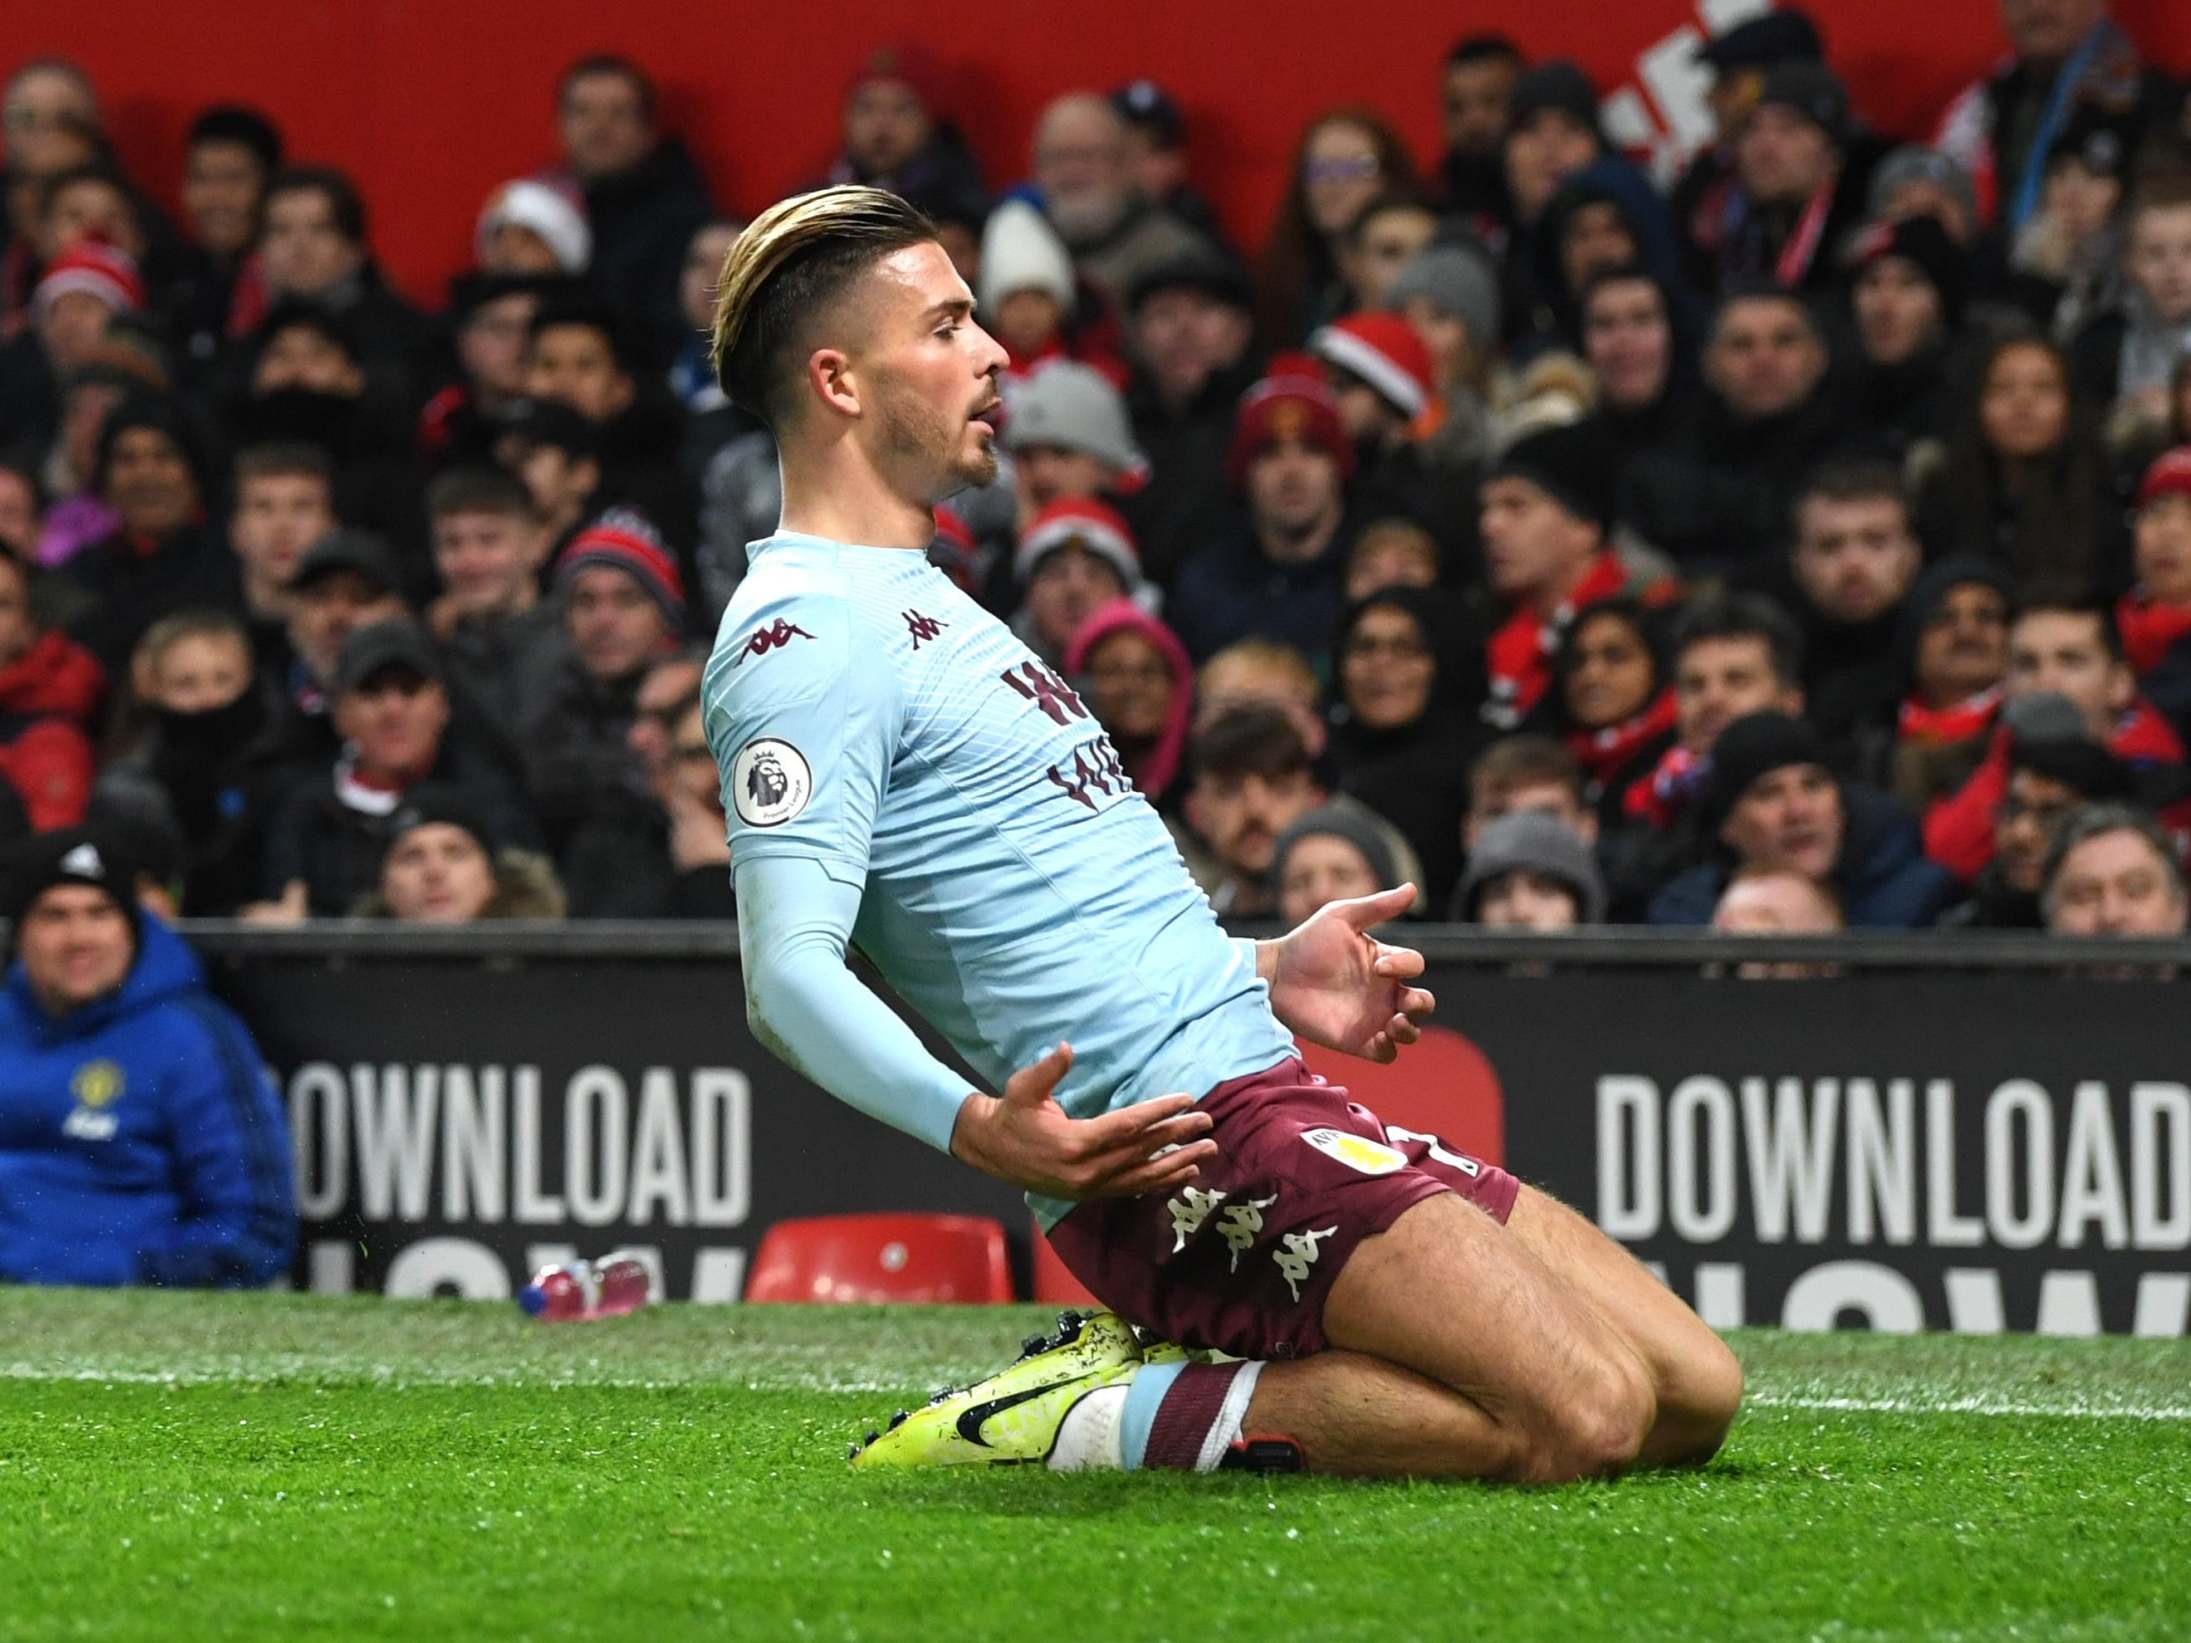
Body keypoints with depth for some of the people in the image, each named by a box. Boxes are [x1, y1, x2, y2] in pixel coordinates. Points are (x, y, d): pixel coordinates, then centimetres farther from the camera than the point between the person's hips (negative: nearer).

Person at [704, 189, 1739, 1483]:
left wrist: (1261, 976, 29)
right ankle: (1086, 1419, -11)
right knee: (1584, 1414, -22)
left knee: (1695, 1394, 3)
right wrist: (979, 1129, -37)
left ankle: (1162, 1372, 5)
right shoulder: (805, 635, -11)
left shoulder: (915, 601, 23)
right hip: (1186, 1136, -10)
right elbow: (789, 969, -22)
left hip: (1265, 1091, 10)